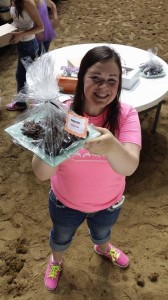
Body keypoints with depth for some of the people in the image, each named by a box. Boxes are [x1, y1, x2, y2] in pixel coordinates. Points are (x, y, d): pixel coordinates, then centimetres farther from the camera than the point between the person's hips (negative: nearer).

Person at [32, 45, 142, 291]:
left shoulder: (126, 115, -25)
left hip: (109, 203, 1)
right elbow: (40, 173, -31)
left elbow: (129, 167, -38)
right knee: (61, 237, 30)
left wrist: (111, 146, -61)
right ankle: (56, 261, 66)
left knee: (102, 232, 34)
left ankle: (103, 248, 71)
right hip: (66, 202, 0)